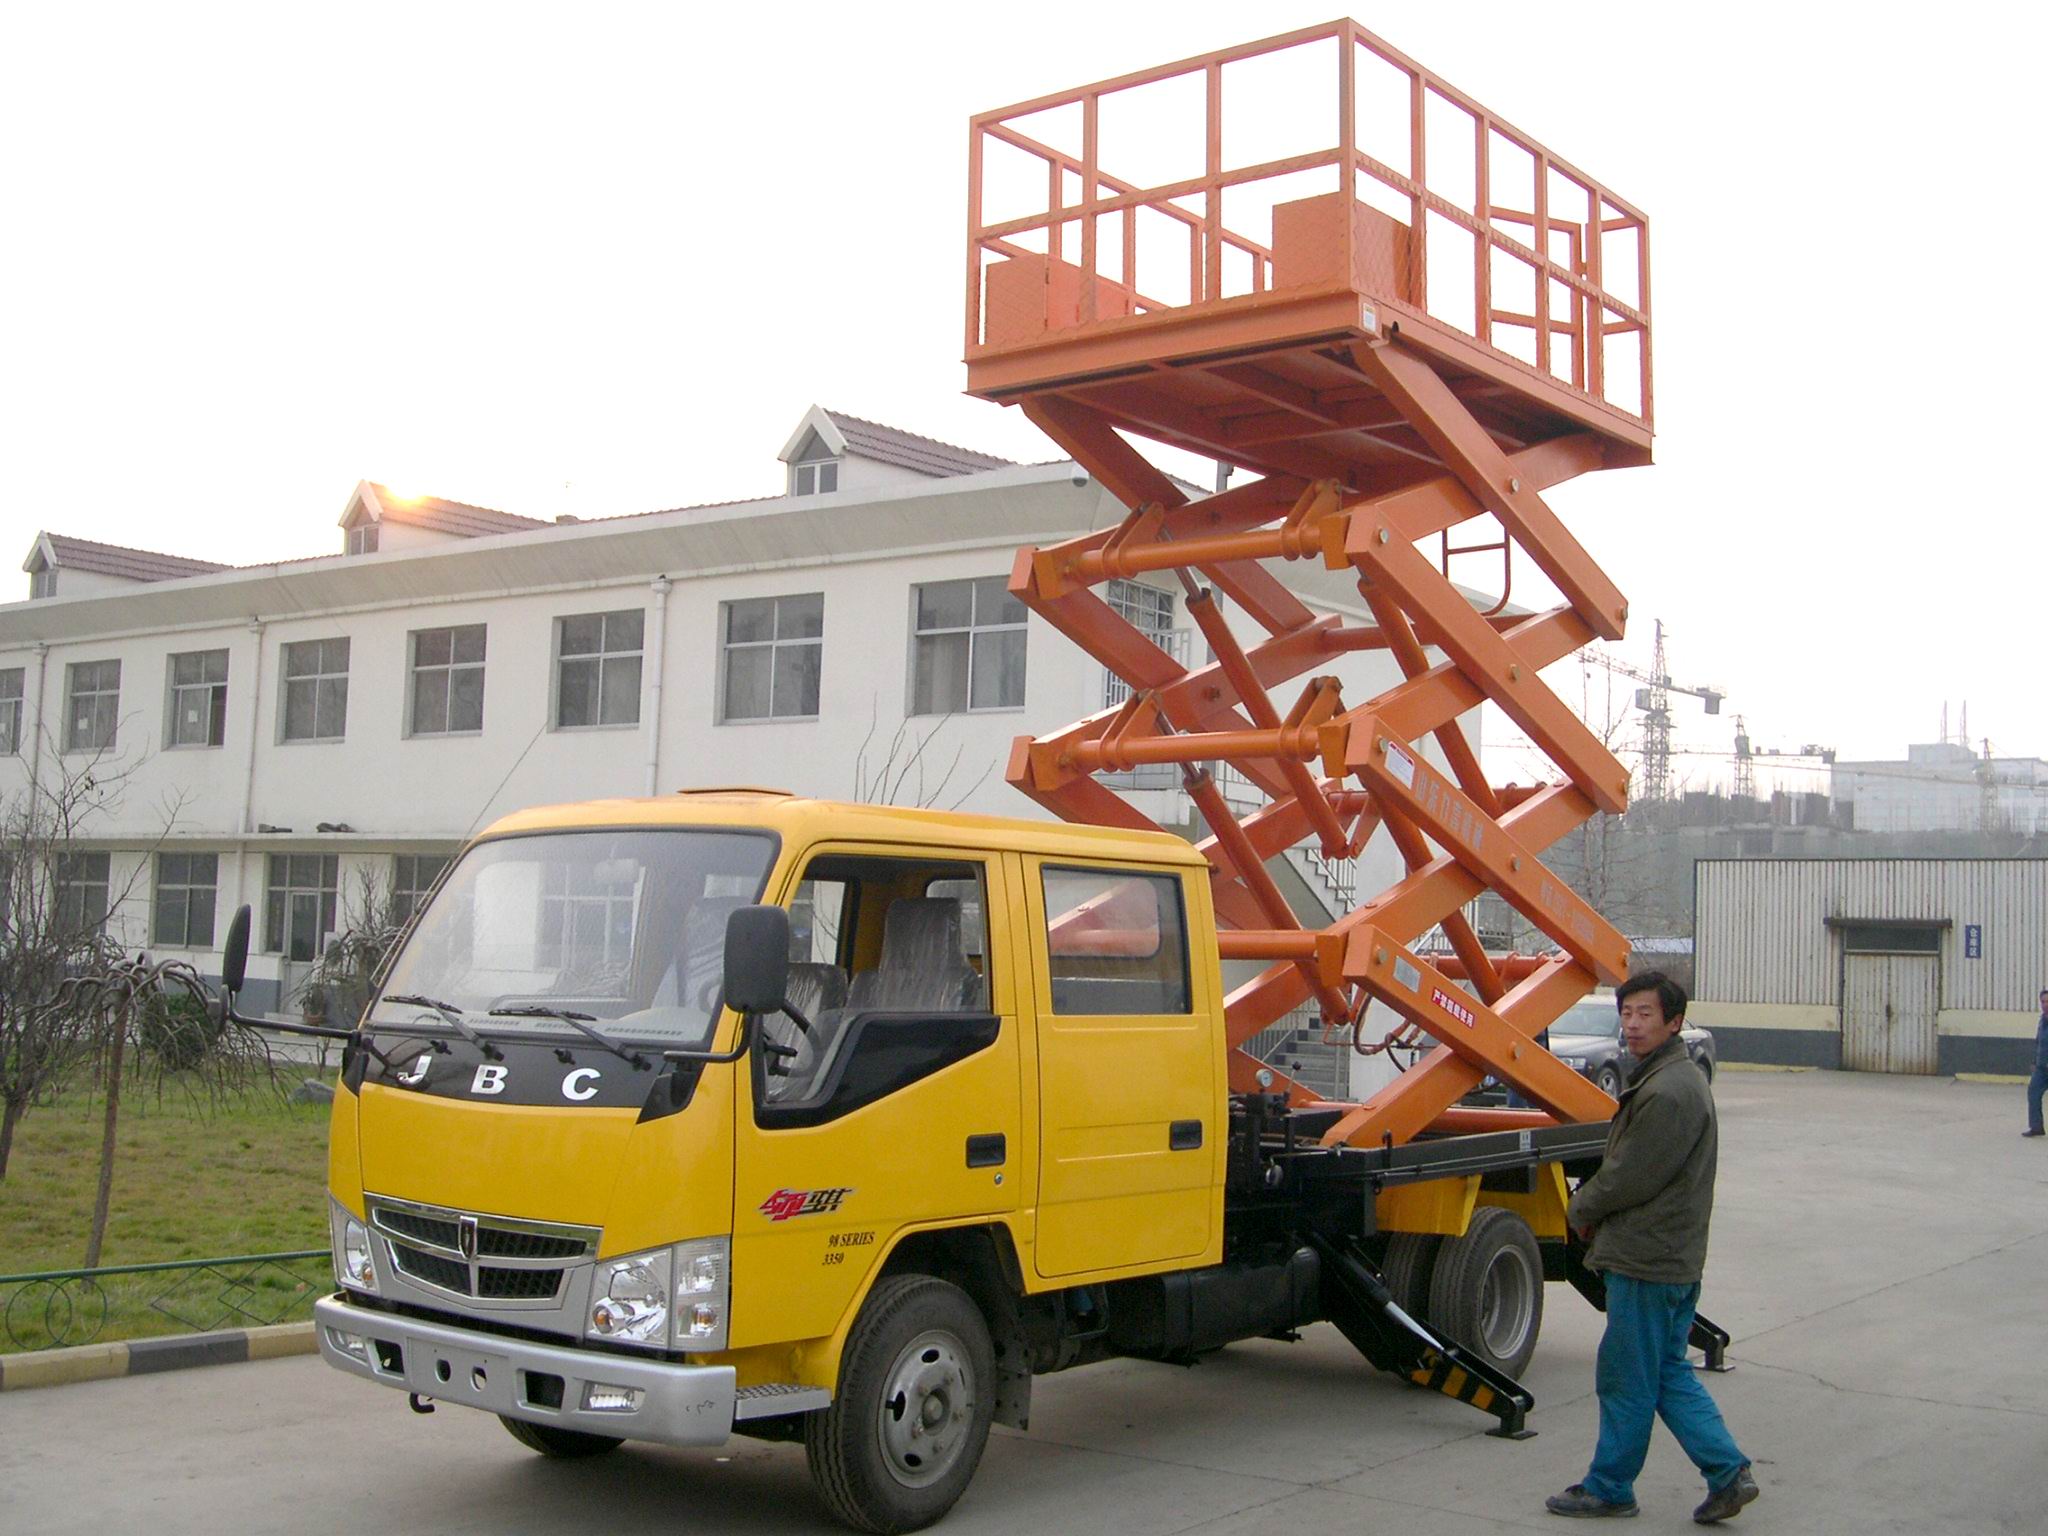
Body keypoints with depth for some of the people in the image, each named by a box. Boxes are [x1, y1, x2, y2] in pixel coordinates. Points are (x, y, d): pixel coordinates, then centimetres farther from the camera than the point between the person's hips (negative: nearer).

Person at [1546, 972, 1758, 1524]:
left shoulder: (1669, 1092, -21)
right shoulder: (1676, 1078, 13)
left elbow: (1631, 1177, -20)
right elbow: (1628, 1165, 19)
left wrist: (1581, 1210, -4)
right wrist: (1592, 1208, 7)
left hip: (1648, 1259, -10)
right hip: (1674, 1256, 10)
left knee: (1626, 1379, 2)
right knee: (1669, 1373, 16)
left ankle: (1608, 1487, 14)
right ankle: (1727, 1470, 15)